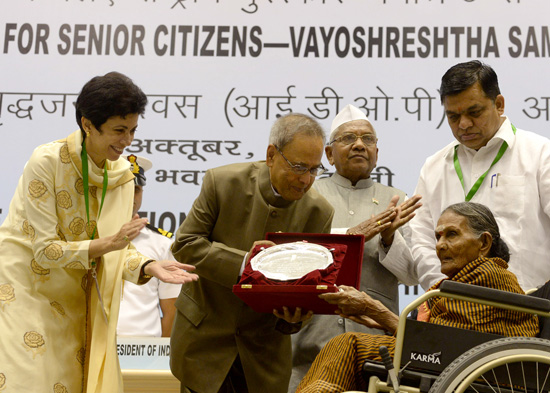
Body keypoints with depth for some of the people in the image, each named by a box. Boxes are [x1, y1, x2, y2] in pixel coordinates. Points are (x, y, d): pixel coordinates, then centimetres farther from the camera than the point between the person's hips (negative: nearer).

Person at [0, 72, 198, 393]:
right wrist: (108, 243, -27)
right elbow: (45, 251, -18)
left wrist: (149, 267, -16)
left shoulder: (122, 174, 0)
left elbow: (116, 249, 3)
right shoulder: (47, 162, -18)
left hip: (75, 300, 6)